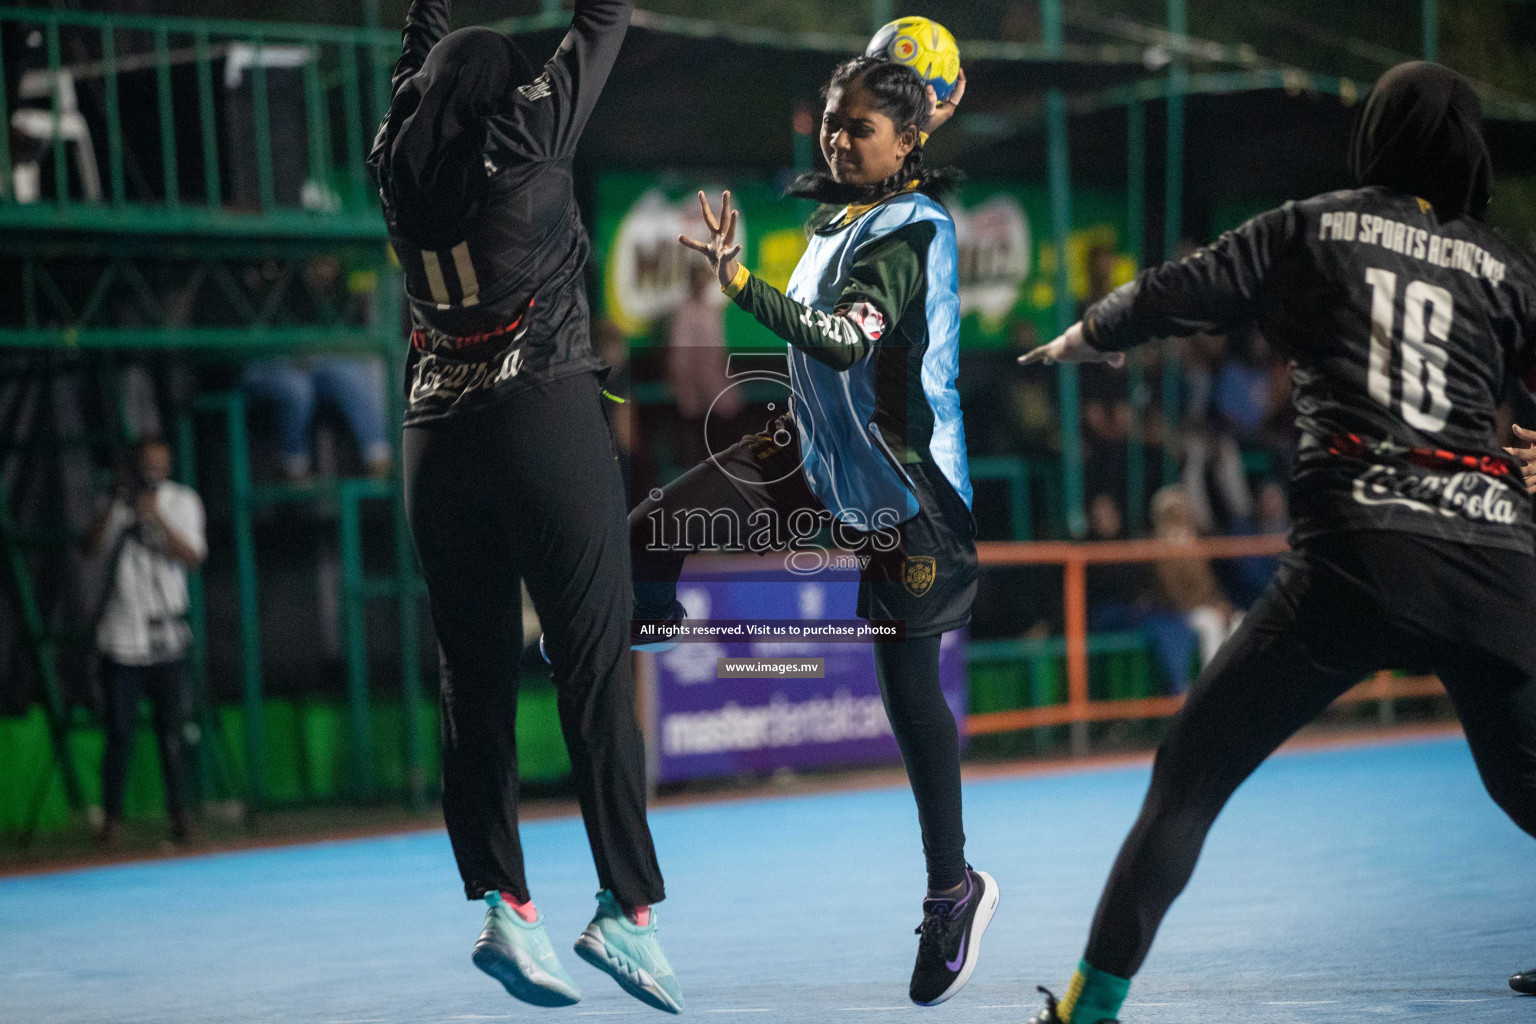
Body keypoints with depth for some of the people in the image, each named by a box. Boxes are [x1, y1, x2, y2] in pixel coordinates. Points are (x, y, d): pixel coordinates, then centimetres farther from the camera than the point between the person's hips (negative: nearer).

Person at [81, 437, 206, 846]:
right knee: (120, 731, -2)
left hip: (165, 636, 0)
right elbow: (91, 547, -10)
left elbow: (193, 556, -8)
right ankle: (112, 816, 6)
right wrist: (116, 502, -18)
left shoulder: (183, 501, 5)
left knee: (173, 729, -1)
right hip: (121, 636, 0)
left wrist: (157, 518, -21)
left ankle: (179, 813, 6)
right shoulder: (116, 504, 5)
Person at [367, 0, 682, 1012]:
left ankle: (501, 902, -1)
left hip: (439, 437, 5)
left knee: (476, 679, 6)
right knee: (595, 666, -6)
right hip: (547, 422, -5)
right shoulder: (526, 137, -1)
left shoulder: (402, 158, 9)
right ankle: (628, 907, -10)